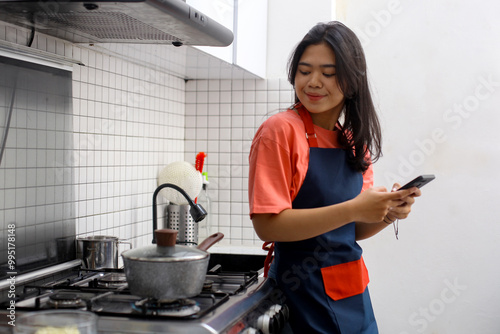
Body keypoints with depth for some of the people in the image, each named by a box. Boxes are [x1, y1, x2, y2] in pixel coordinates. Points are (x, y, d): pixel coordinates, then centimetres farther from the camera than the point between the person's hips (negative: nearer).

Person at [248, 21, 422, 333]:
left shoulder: (355, 141, 8)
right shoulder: (281, 130, -12)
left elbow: (354, 230, 13)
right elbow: (268, 225, -20)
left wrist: (388, 213, -8)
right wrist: (352, 209, -24)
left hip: (354, 295, 7)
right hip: (303, 293, -6)